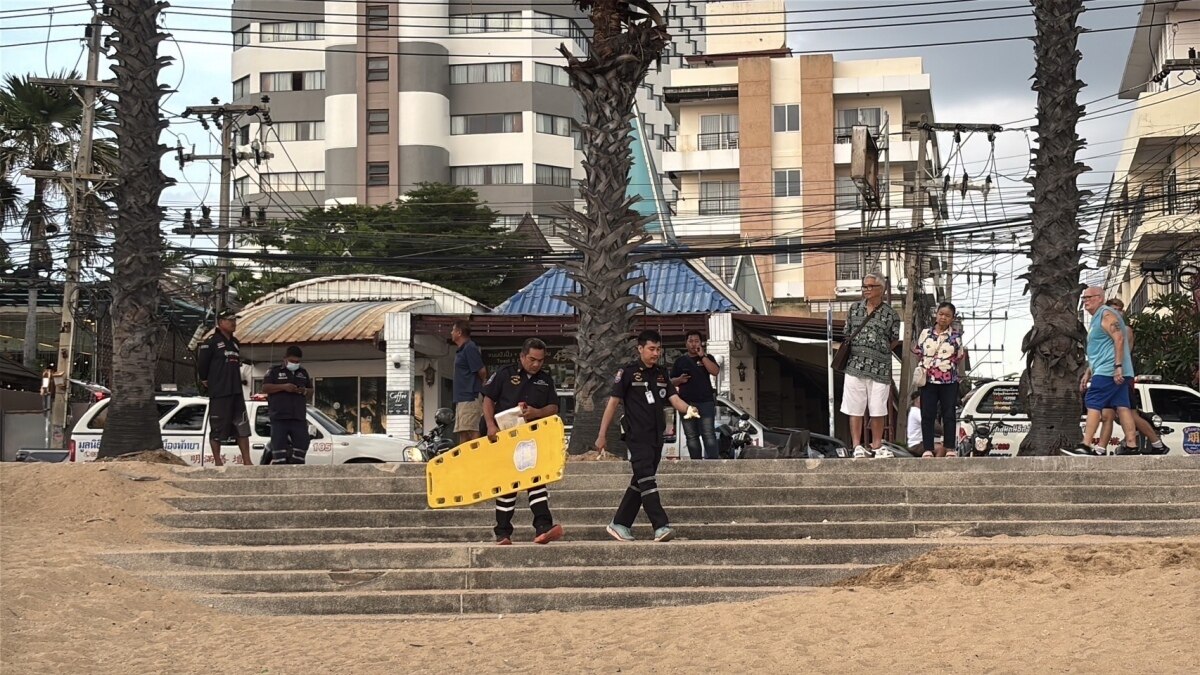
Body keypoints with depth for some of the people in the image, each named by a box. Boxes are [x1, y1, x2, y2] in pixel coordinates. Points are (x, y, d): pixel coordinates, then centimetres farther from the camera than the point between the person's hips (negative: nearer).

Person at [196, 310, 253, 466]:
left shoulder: (235, 343, 16)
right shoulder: (211, 343, -7)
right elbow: (201, 364, -8)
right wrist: (205, 380, 1)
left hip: (236, 392, 7)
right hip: (219, 394, -7)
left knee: (242, 427, 6)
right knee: (217, 429, -1)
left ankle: (247, 461, 9)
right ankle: (218, 462, 6)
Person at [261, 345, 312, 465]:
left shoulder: (303, 372, 20)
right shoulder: (275, 371, 6)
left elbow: (311, 390, 25)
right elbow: (265, 388, -4)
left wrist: (305, 391, 0)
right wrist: (283, 387, -16)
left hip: (299, 418, 4)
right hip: (279, 418, -4)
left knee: (302, 443, -2)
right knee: (279, 446, -8)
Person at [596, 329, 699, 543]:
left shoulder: (662, 374, 14)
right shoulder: (628, 373, -3)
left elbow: (674, 399, 6)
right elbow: (613, 402, -3)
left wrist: (688, 409, -18)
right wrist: (602, 435, -5)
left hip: (656, 436, 7)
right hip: (637, 436, -7)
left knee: (639, 482, 10)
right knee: (647, 480, -14)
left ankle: (619, 524, 18)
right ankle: (661, 526, -22)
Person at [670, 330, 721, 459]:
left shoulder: (707, 358, 10)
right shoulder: (680, 361, 15)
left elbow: (715, 371, -9)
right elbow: (671, 381, 17)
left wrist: (702, 356, -10)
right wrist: (679, 380, -5)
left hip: (706, 402, -3)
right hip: (686, 403, 3)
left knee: (709, 435, -12)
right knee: (691, 436, 3)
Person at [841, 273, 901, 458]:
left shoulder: (890, 314, 2)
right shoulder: (855, 309, 10)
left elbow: (894, 340, 12)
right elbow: (846, 335, 17)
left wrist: (880, 353, 6)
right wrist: (845, 352, 8)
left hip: (880, 369, -1)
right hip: (855, 366, 2)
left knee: (878, 409, 5)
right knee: (855, 409, 1)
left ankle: (877, 445, 17)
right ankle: (857, 446, 6)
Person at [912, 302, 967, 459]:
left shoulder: (956, 336, 4)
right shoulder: (925, 333, 6)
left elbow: (959, 358, 11)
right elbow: (918, 354, 12)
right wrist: (921, 369, 4)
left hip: (949, 381, -1)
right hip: (928, 380, 1)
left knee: (949, 415, 3)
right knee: (927, 415, 0)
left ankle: (949, 448, 8)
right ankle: (928, 449, 4)